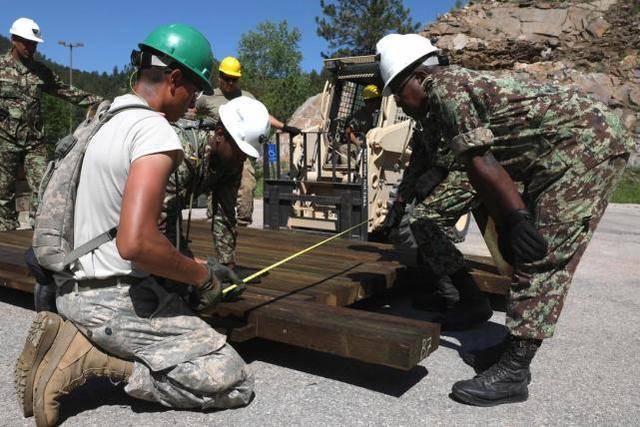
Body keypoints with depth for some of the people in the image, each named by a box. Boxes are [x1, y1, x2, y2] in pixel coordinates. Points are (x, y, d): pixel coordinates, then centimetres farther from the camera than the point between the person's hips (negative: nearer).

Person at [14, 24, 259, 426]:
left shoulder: (103, 119, 11)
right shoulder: (157, 132, -18)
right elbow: (135, 244, -30)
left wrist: (194, 266, 19)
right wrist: (203, 276, -13)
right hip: (115, 299, -9)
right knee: (236, 384, -5)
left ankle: (79, 338, 9)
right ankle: (94, 358, -7)